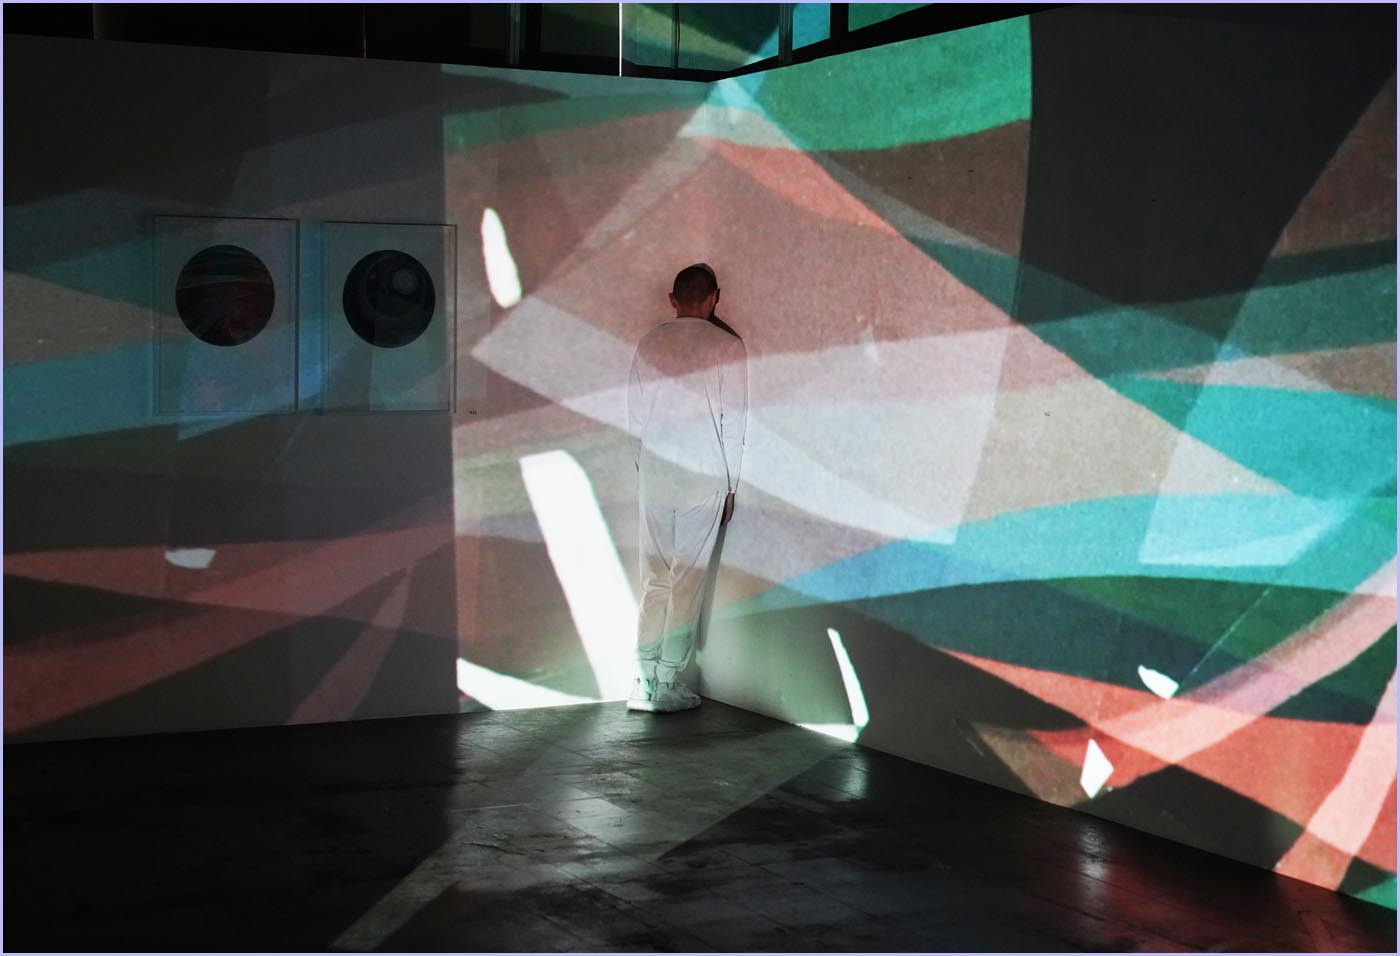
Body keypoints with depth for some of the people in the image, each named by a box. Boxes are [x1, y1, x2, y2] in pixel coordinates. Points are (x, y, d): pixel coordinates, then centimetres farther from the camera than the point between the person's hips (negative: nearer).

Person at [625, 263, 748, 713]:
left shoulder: (650, 343, 5)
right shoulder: (727, 346, -6)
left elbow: (634, 414, 9)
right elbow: (734, 422, -5)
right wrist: (730, 485, 3)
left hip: (654, 474, 4)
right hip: (704, 477, -3)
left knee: (655, 578, 11)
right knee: (688, 581, 3)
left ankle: (644, 682, 10)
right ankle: (668, 687, 6)